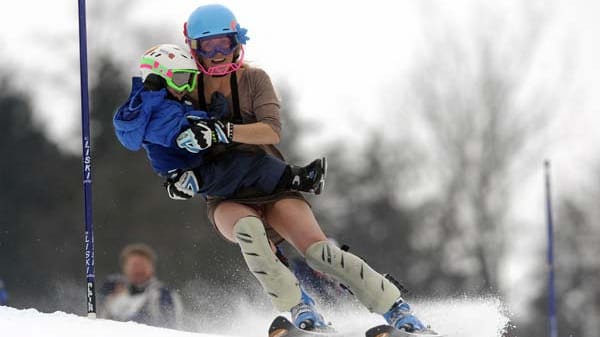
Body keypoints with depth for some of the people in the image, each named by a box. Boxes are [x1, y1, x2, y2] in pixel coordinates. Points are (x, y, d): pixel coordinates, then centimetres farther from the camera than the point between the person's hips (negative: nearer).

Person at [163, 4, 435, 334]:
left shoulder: (253, 79, -4)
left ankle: (397, 310, -18)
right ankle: (298, 307, -28)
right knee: (248, 229, -36)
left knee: (318, 250, -24)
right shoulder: (188, 93, 3)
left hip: (272, 185, -1)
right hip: (228, 199, 1)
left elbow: (272, 132, -19)